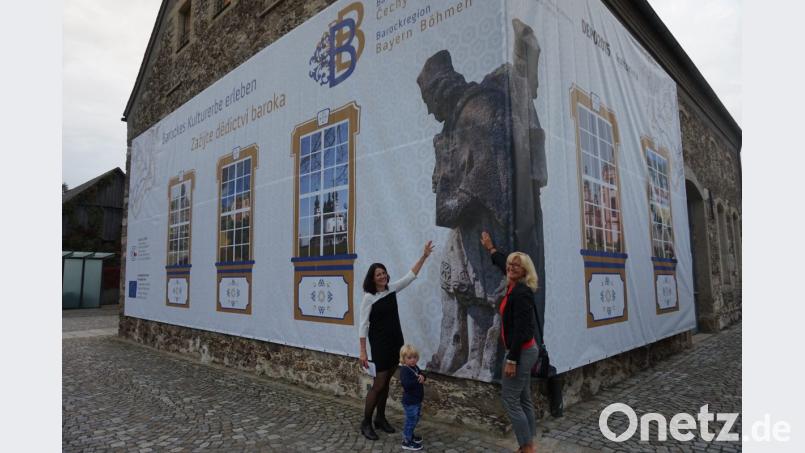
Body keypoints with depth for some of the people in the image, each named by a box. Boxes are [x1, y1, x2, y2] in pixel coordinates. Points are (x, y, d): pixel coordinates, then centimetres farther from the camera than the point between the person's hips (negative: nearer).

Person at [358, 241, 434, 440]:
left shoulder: (392, 289, 2)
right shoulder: (369, 297, -14)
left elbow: (411, 276, 6)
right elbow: (363, 325, -13)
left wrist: (424, 256, -1)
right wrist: (363, 352, -16)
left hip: (396, 341, 6)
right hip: (380, 343, -6)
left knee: (386, 382, 14)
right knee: (379, 384, -2)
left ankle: (380, 418, 28)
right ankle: (366, 423, 13)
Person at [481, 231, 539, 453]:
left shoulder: (521, 292, -20)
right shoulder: (515, 286, 6)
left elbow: (521, 330, -23)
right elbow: (503, 262, 27)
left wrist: (512, 360, -23)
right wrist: (490, 248, 41)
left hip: (521, 352, -10)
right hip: (523, 350, 10)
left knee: (510, 400, -2)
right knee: (523, 400, 14)